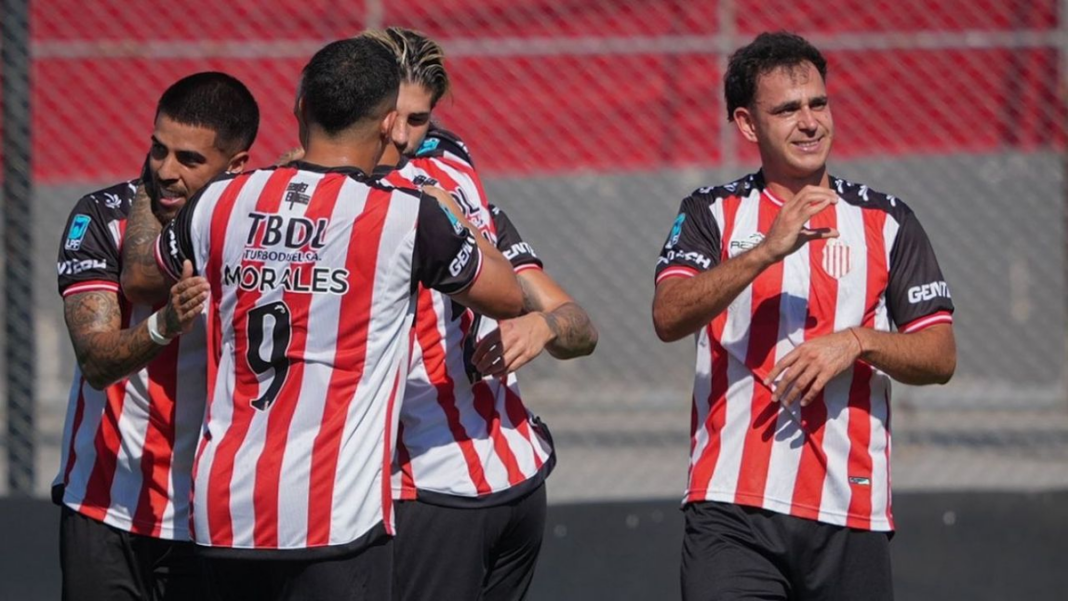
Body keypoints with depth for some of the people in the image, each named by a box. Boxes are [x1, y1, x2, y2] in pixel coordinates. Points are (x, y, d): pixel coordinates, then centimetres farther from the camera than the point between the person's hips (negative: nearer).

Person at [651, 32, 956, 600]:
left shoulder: (886, 221, 12)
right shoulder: (712, 213, 9)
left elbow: (940, 356, 7)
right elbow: (668, 317, -9)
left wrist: (856, 343, -12)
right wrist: (767, 252, -20)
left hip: (851, 514, 2)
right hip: (732, 511, -2)